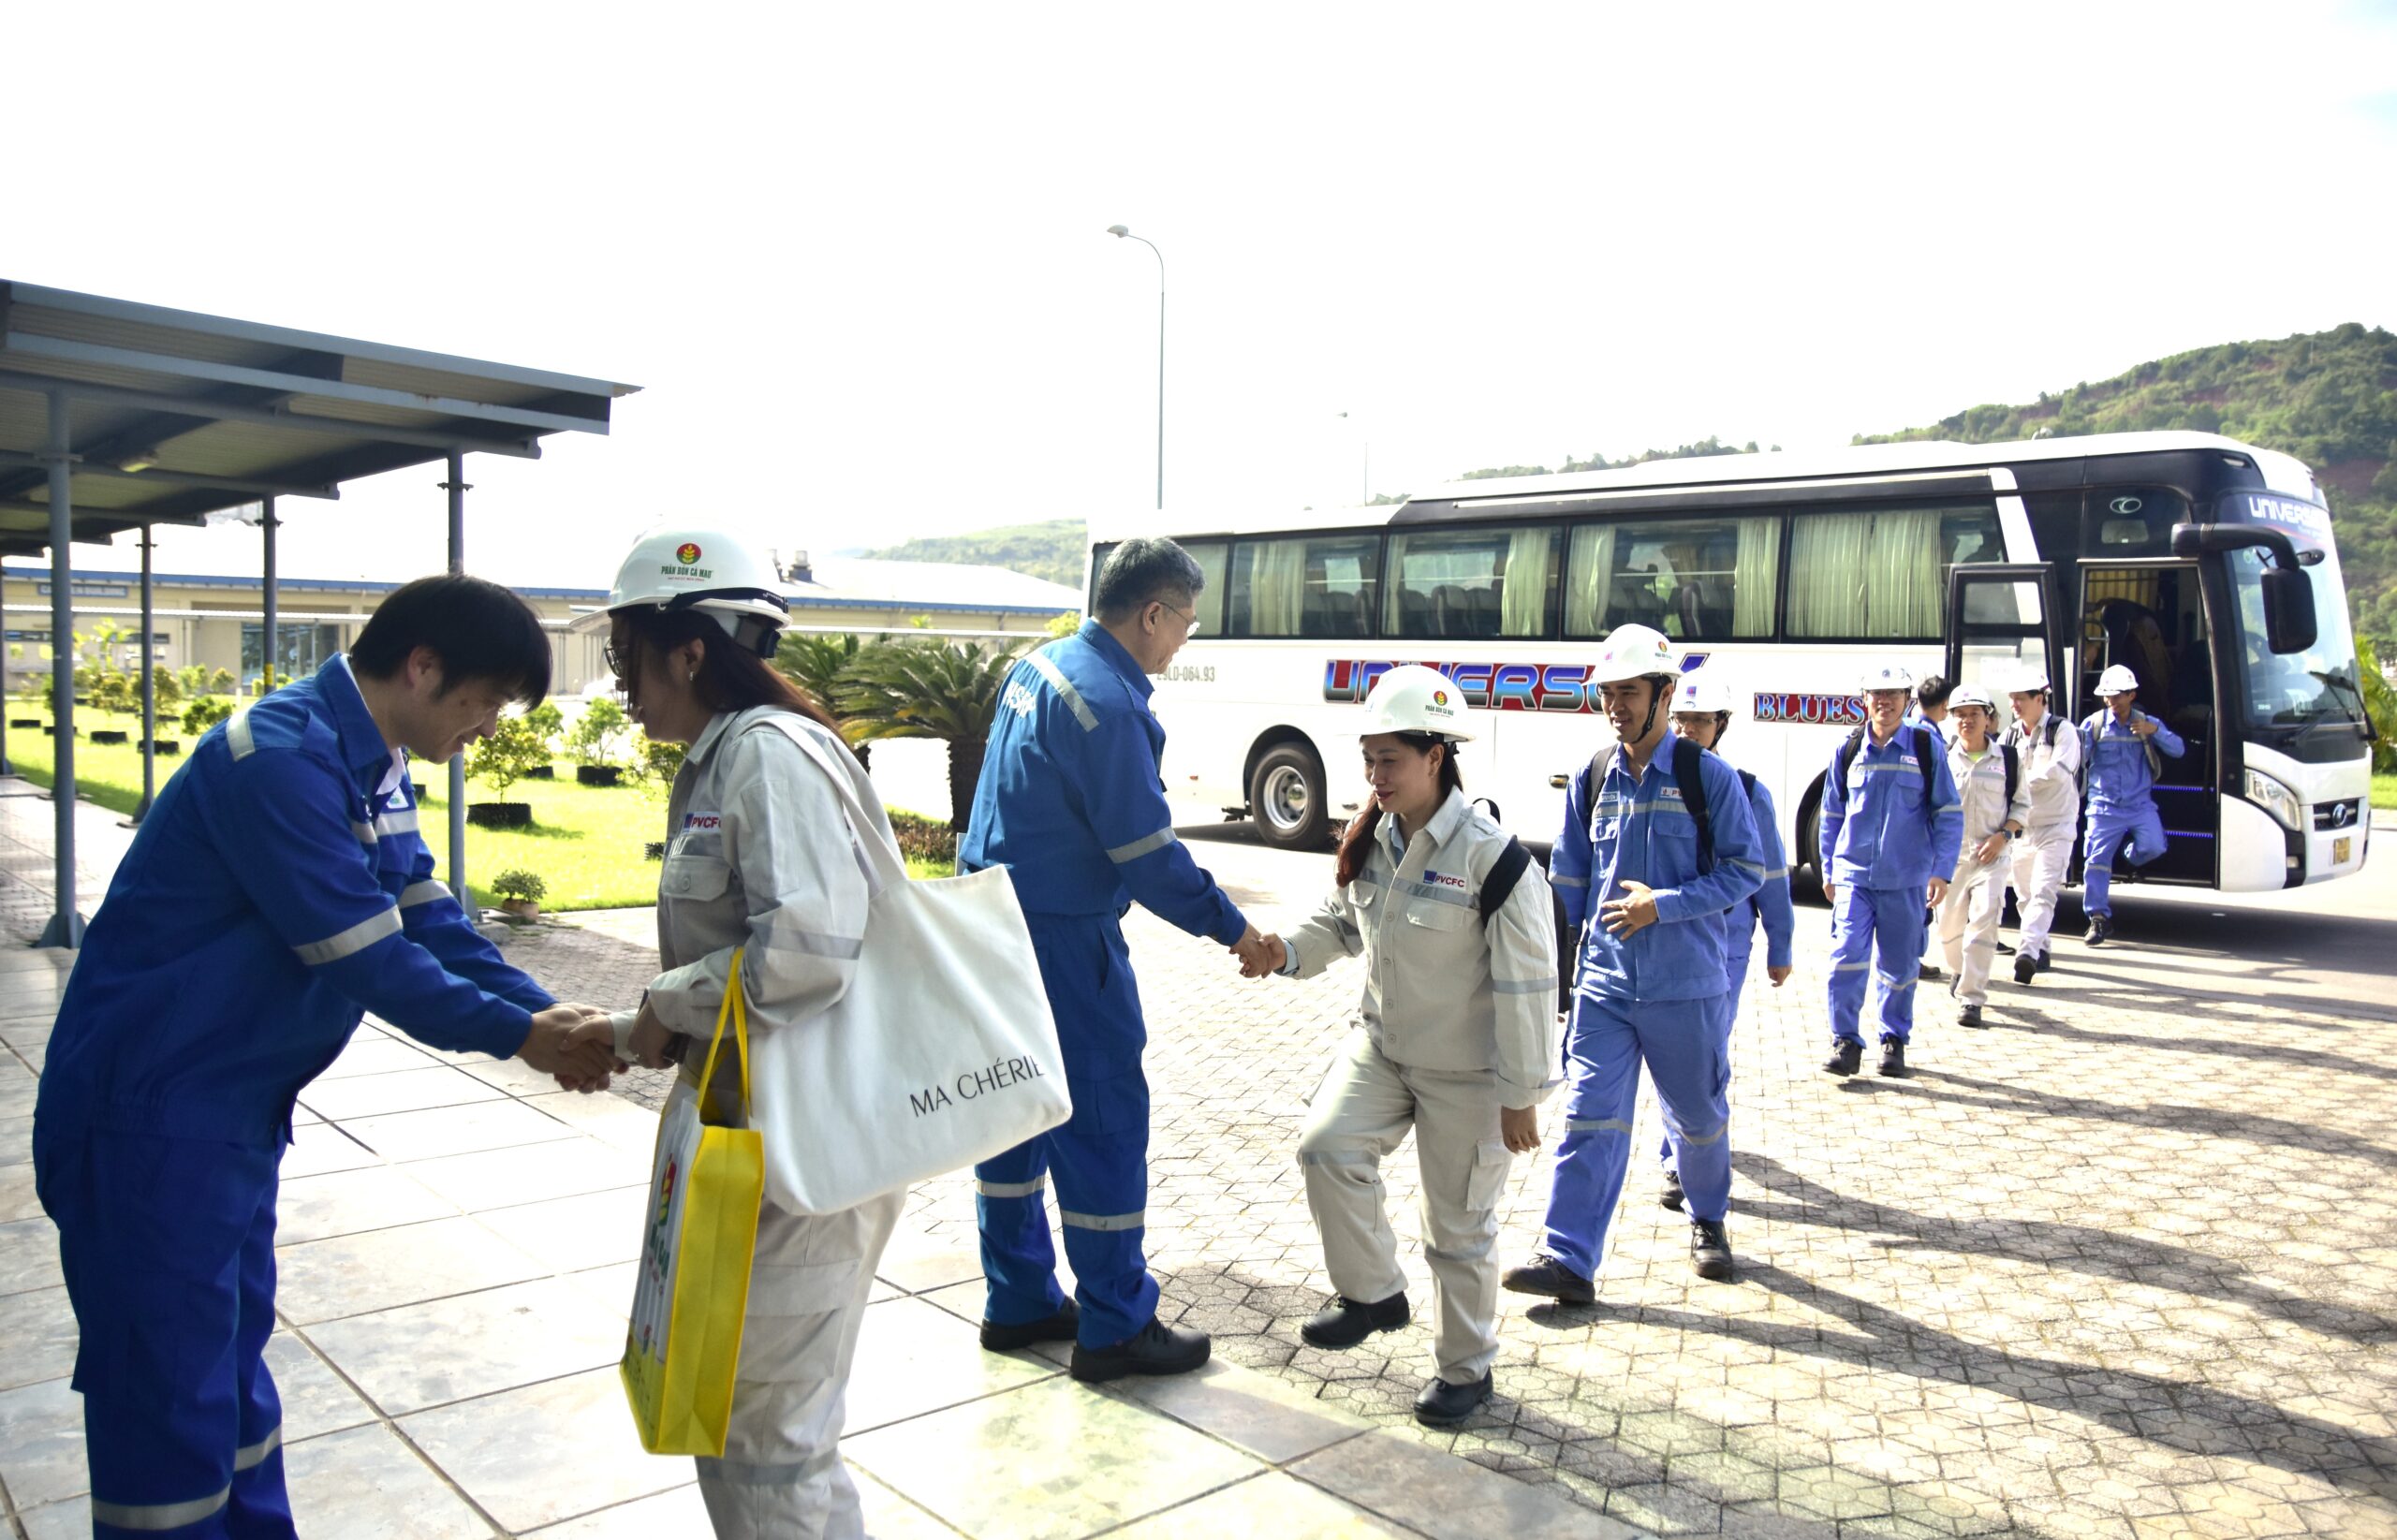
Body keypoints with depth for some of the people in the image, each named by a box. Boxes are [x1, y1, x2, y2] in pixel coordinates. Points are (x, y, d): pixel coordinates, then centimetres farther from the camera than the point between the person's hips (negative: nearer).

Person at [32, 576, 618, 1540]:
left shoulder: (374, 771, 6)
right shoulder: (284, 759, -25)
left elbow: (431, 921, 5)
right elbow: (367, 956, -26)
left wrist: (552, 1017, -8)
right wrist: (517, 1036, -17)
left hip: (235, 1115, 10)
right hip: (150, 1121, -10)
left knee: (231, 1359, 20)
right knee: (170, 1392, 1)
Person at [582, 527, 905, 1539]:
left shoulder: (771, 753, -18)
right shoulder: (713, 762, 13)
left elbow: (810, 947, -31)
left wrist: (667, 1011, -17)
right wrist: (654, 1023, 5)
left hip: (808, 1147, -10)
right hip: (745, 1127, 10)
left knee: (770, 1434, 3)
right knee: (720, 1406, 23)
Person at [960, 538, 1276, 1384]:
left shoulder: (1039, 666, 7)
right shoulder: (1108, 706, -21)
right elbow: (1148, 854, -18)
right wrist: (1230, 926, -6)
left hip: (996, 920, 10)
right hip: (1060, 939, -9)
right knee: (1103, 1120, 2)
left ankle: (1019, 1300, 29)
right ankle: (1115, 1329, 13)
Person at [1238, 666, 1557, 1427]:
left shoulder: (1492, 860, -23)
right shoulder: (1368, 841, -2)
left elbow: (1526, 987, -19)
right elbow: (1340, 922, 12)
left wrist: (1521, 1097, -15)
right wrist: (1288, 952, -10)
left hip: (1466, 1075, -6)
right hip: (1382, 1047, 6)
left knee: (1459, 1226, 7)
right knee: (1326, 1148, -12)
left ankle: (1466, 1368, 30)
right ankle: (1373, 1294, 13)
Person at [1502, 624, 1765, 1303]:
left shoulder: (1707, 776, -6)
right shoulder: (1592, 779, 5)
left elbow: (1745, 869, -5)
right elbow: (1567, 882, 11)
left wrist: (1663, 905, -17)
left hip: (1686, 986, -2)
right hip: (1605, 983, 2)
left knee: (1698, 1113, 16)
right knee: (1591, 1114, -4)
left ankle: (1707, 1222, 41)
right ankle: (1567, 1259, -3)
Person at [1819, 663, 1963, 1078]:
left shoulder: (1927, 746, 0)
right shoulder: (1849, 750, 5)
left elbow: (1948, 813, 1)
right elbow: (1832, 814, 14)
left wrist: (1942, 869, -6)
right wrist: (1828, 870, 13)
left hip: (1906, 879, -1)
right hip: (1853, 875, 1)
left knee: (1900, 965, 8)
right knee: (1847, 957, -10)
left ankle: (1894, 1040, 24)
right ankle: (1846, 1042, -1)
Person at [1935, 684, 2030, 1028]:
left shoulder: (2007, 758, 2)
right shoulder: (1943, 758, 2)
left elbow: (2022, 804, 7)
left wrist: (2003, 835, -8)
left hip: (1990, 855, -2)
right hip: (1950, 855, 2)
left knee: (1983, 923, -14)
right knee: (1949, 924, 11)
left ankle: (1971, 998, -9)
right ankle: (1960, 971, 43)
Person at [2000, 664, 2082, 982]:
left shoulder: (2061, 731, -6)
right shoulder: (2011, 735, 11)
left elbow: (2058, 771, -19)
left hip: (2055, 827, -6)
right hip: (2021, 826, 6)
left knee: (2043, 892, -18)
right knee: (2024, 894, 12)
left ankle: (2028, 951, -30)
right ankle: (2040, 950, 26)